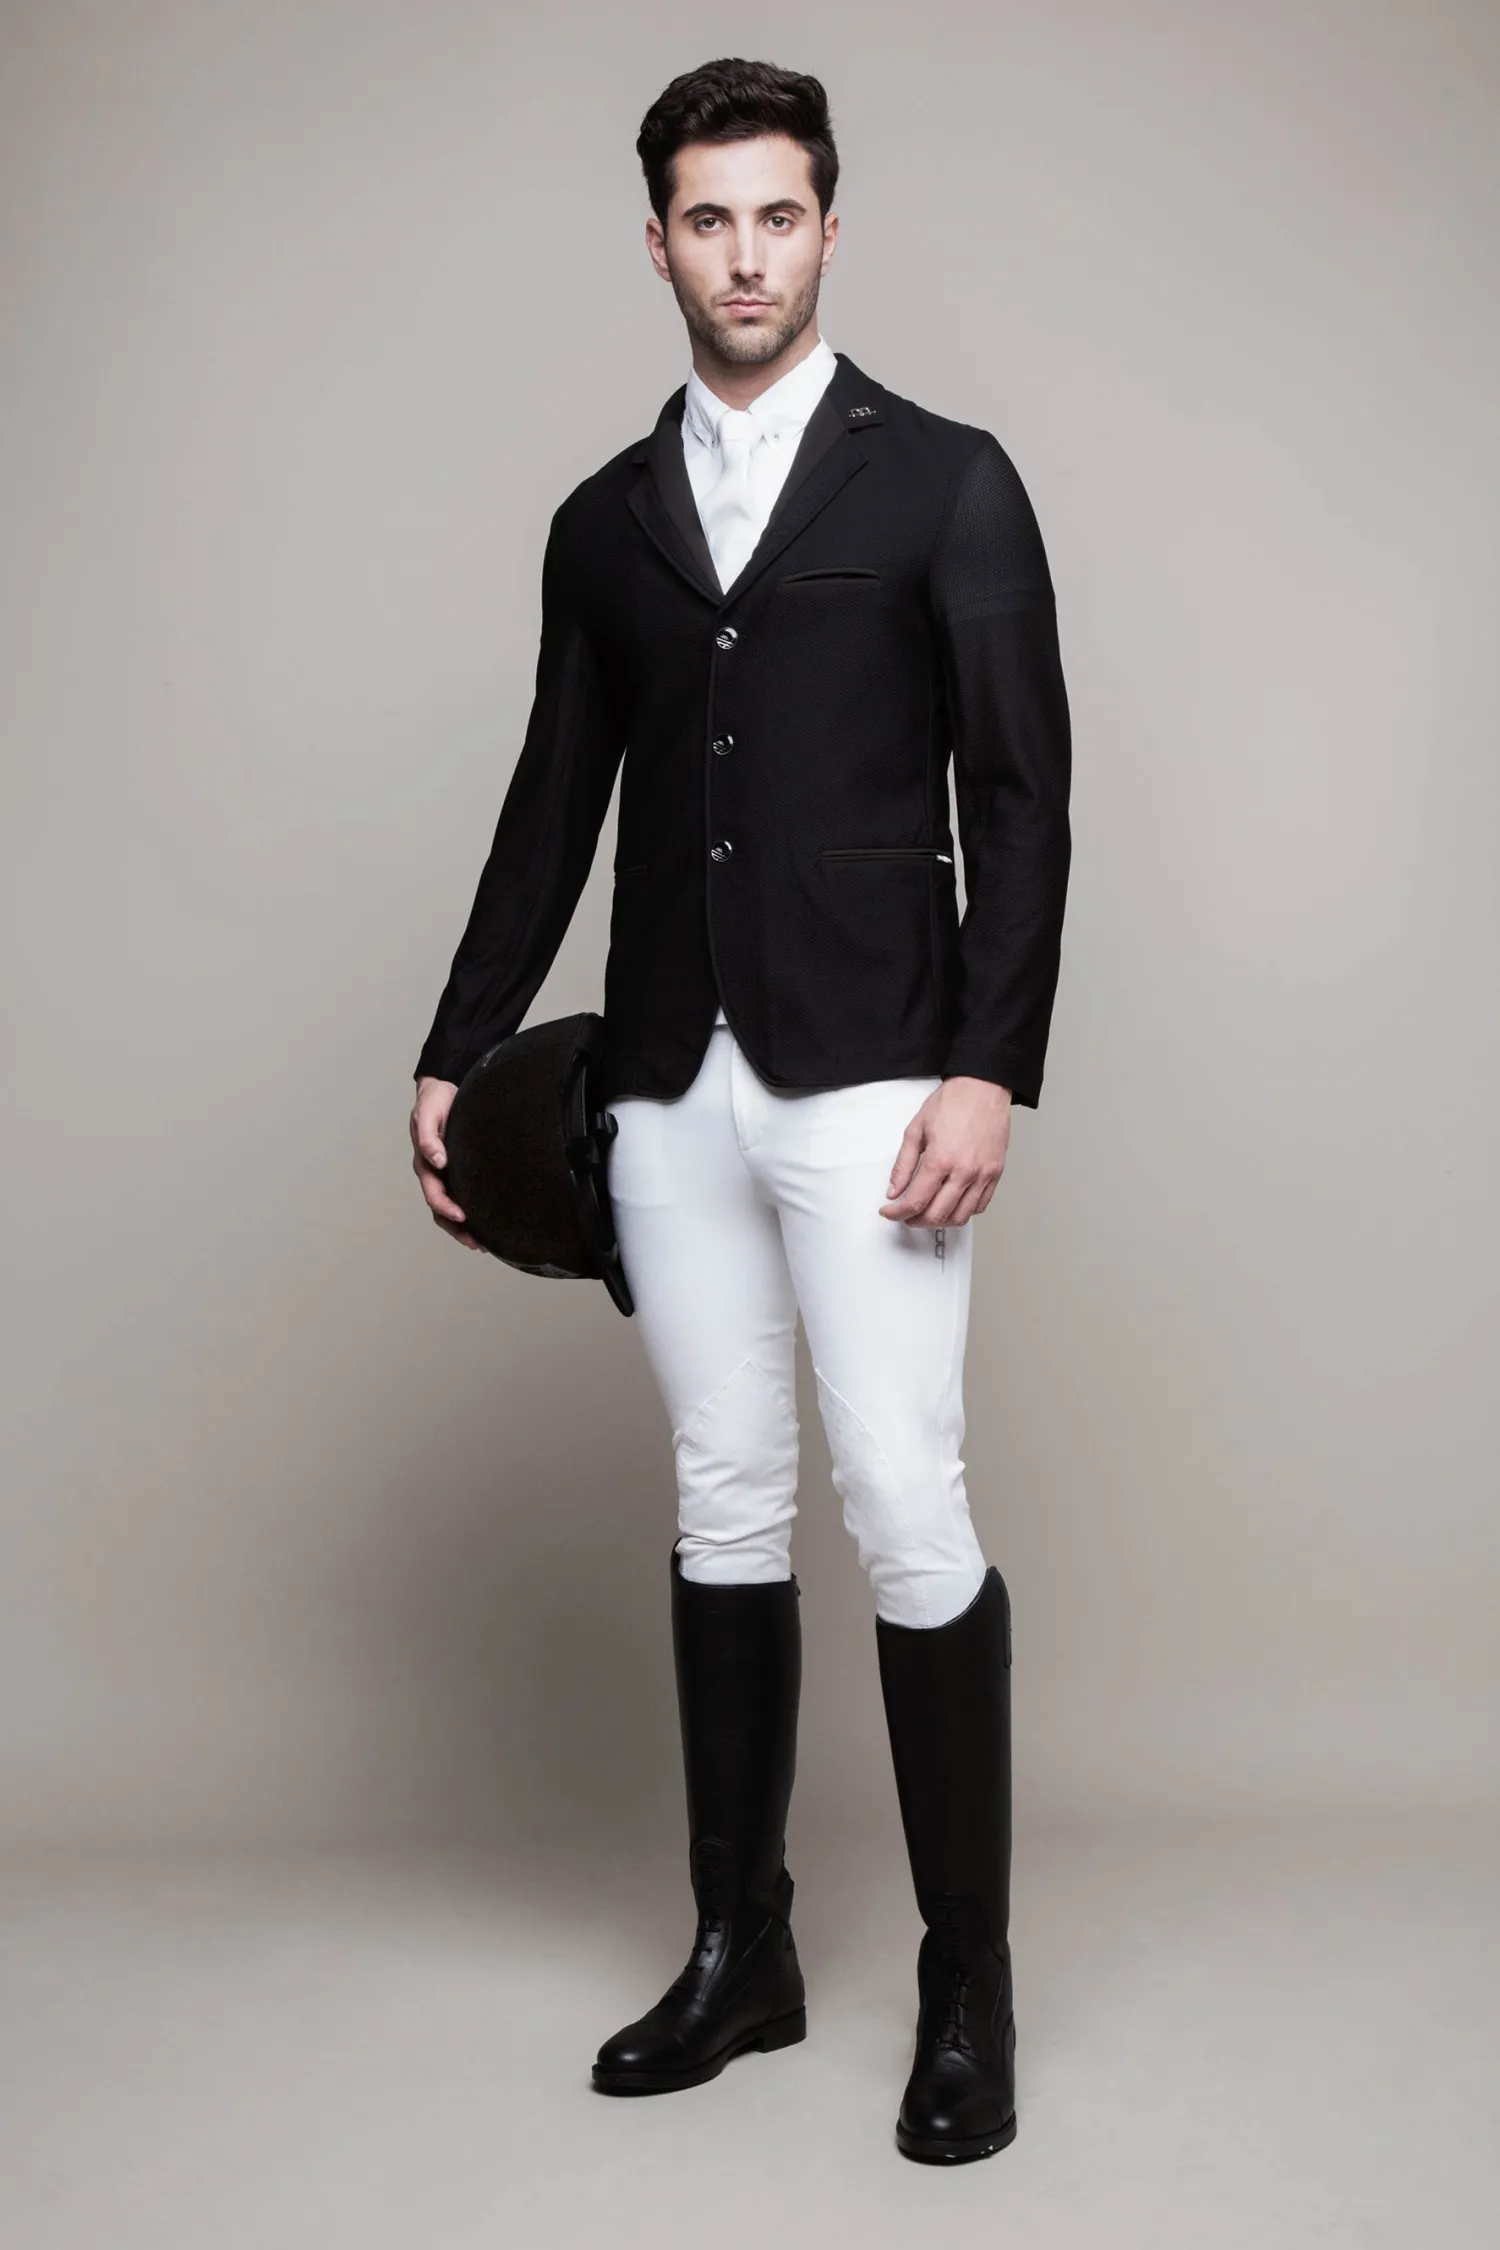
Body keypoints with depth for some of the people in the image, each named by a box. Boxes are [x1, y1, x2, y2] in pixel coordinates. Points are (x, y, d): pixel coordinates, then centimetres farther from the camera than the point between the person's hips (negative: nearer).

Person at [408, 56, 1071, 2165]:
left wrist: (992, 1071, -14)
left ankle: (970, 1986, 6)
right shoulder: (605, 521, 13)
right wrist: (458, 1051, 11)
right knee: (725, 1508, 10)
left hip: (869, 1077, -4)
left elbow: (1021, 800, -4)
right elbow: (555, 805, 15)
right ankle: (742, 1949, 21)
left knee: (906, 1511, -7)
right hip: (672, 1084, 4)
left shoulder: (945, 482, 1)